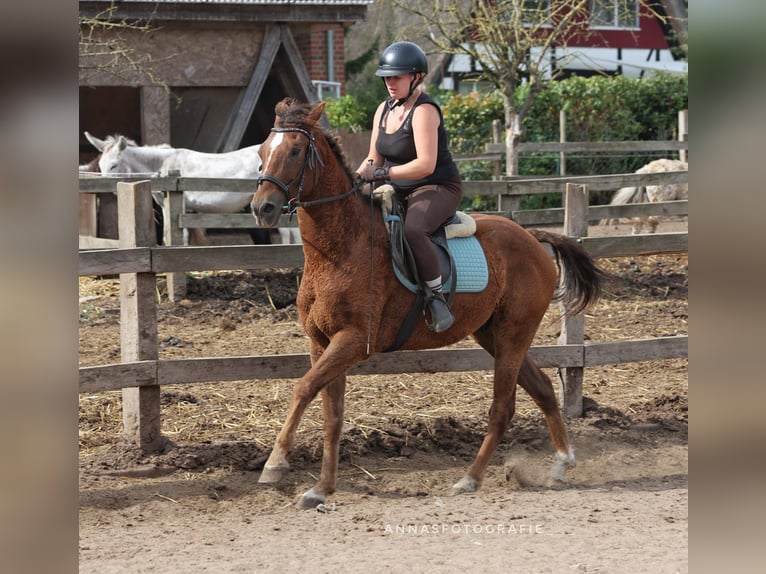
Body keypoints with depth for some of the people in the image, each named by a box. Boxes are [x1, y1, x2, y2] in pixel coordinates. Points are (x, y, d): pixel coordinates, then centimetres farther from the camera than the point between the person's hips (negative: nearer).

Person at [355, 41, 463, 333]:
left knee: (413, 229, -38)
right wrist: (356, 177, -4)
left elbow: (426, 164, -26)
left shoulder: (424, 111, -17)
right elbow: (374, 158, 16)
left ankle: (437, 298, -27)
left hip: (438, 189, -9)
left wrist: (383, 173, -32)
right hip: (399, 193, 9)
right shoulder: (384, 109, 10)